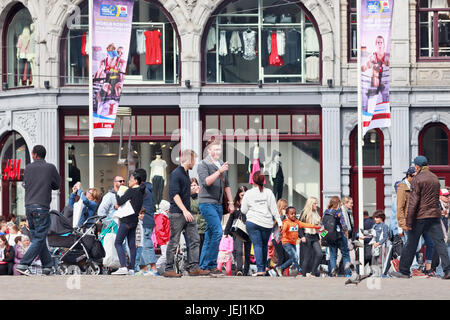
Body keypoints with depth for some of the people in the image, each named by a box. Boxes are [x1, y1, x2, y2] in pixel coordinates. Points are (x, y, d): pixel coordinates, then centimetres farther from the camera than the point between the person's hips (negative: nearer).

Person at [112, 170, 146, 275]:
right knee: (132, 245, 8)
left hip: (127, 220, -9)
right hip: (134, 221, 9)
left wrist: (116, 193, 3)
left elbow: (120, 201, -15)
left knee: (118, 243, -7)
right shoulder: (141, 192, 15)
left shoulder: (131, 191, -12)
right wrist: (119, 205, 5)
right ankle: (131, 269, 6)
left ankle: (123, 267, -18)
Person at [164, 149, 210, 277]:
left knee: (195, 239, 3)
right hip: (177, 214, -9)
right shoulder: (175, 174, -13)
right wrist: (184, 210, -26)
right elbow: (175, 194, -20)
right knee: (174, 242, -3)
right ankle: (169, 269, 4)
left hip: (187, 213, 9)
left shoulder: (186, 173, 16)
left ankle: (194, 268, 3)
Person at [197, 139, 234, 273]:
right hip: (207, 203, -8)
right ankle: (211, 264, -12)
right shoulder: (203, 164, -5)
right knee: (217, 232, -16)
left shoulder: (221, 165, 17)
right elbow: (206, 181, -19)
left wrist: (230, 202, 22)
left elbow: (226, 185, 24)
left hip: (218, 204, 8)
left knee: (210, 235, 7)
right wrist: (219, 171, -25)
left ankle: (204, 265, 11)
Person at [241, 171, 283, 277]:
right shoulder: (268, 192, 5)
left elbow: (243, 210, 7)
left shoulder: (248, 193, 2)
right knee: (264, 245, 15)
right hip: (267, 223, 2)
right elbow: (274, 208, 3)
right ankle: (264, 269, 20)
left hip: (252, 222, -2)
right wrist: (279, 222, 5)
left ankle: (260, 269, -18)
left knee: (257, 245, -5)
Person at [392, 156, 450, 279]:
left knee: (411, 244, 5)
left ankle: (403, 271, 13)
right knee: (440, 242, 2)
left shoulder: (417, 179, -10)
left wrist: (408, 222, -12)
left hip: (420, 216, -5)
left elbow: (413, 202, -13)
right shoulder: (435, 178, 10)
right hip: (435, 216, 5)